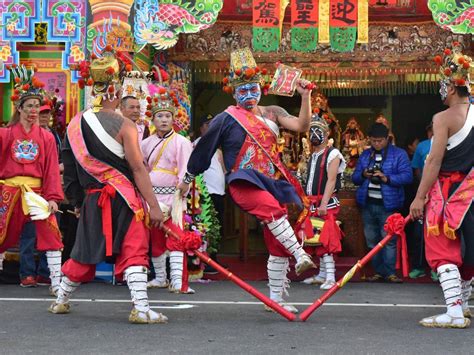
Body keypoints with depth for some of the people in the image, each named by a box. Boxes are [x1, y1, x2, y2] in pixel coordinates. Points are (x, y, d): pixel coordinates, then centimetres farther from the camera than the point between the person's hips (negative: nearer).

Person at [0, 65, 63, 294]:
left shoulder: (46, 137, 6)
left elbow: (52, 170, 0)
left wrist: (52, 197, -8)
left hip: (37, 191, 0)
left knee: (50, 234, -11)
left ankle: (56, 281, -8)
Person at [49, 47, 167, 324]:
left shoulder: (75, 124, 8)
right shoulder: (124, 125, -8)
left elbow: (70, 167, 13)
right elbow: (138, 169, -13)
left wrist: (78, 202, 23)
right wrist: (153, 206, -12)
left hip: (92, 198, 6)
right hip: (123, 198, -6)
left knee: (86, 252, 18)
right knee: (134, 249, -4)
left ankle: (61, 300, 30)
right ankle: (141, 308, -11)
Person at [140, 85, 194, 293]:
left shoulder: (181, 142, -3)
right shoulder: (147, 143, 11)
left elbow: (185, 171, -9)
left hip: (173, 196, -5)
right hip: (152, 196, 5)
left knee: (175, 238, -13)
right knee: (155, 238, 12)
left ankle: (178, 281, -17)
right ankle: (160, 278, 25)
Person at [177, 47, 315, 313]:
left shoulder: (272, 113, 15)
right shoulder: (227, 118, 3)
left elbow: (302, 126, 3)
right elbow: (203, 148, 10)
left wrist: (306, 97, -11)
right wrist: (187, 179, 16)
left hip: (272, 180, 5)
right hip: (244, 181, -5)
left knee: (277, 243, 3)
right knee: (272, 207, -38)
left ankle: (276, 297, 11)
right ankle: (300, 254, -41)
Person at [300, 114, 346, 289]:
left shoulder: (332, 154, -6)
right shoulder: (312, 156, 19)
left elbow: (331, 180, -15)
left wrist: (323, 204, -22)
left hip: (326, 203, -8)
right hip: (312, 204, 8)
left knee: (326, 240, -14)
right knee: (316, 240, 10)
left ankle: (330, 278, -15)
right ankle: (322, 274, 19)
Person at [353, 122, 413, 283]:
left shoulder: (399, 154, 2)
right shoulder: (365, 155, 16)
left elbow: (407, 176, -9)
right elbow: (355, 177, 14)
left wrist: (387, 178, -21)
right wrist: (363, 175, -9)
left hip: (387, 204, -5)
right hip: (368, 203, 5)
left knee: (389, 239, -8)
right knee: (372, 240, 7)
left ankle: (389, 272, -3)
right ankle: (379, 271, 15)